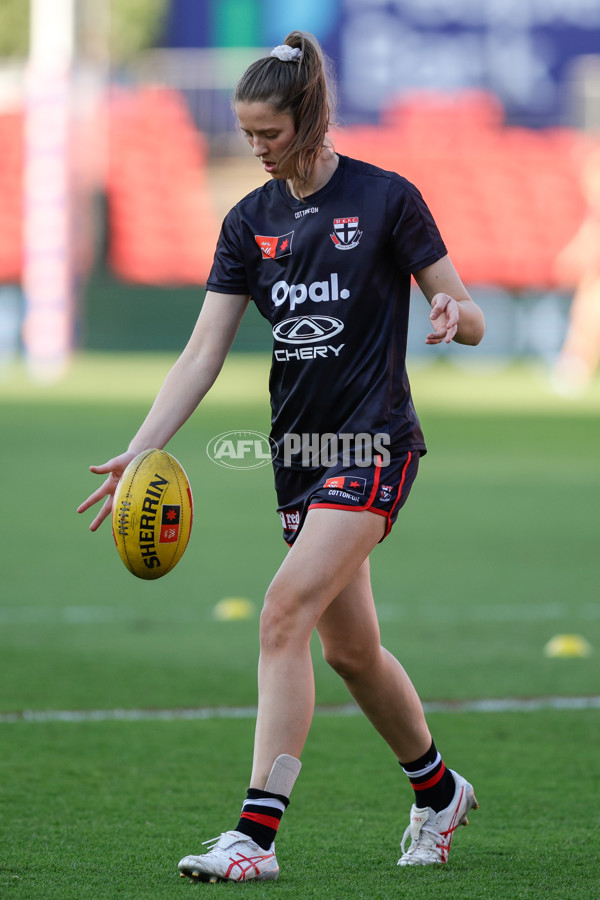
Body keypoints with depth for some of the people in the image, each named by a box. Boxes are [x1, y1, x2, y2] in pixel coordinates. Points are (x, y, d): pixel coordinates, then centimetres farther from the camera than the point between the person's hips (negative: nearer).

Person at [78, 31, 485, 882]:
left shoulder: (386, 200, -8)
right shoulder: (251, 221, 6)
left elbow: (472, 323, -4)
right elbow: (203, 352, 1)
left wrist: (455, 311, -29)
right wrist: (138, 451, -9)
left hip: (373, 444, -6)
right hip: (301, 450, 6)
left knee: (286, 613, -20)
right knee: (350, 648, 13)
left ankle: (257, 834, -22)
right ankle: (438, 792, 36)